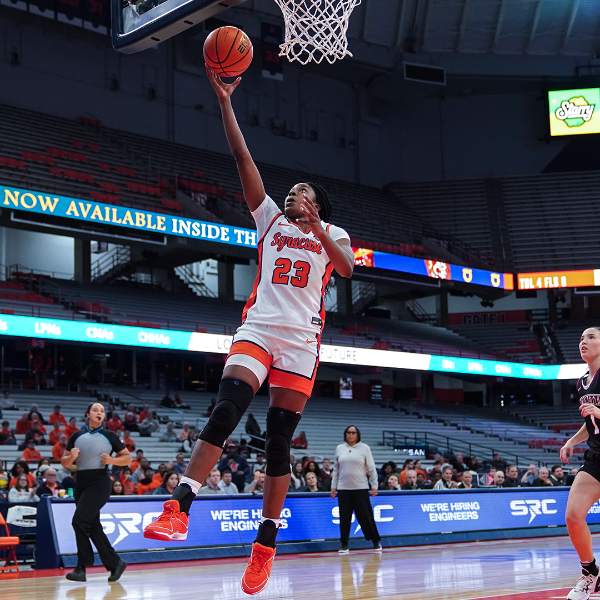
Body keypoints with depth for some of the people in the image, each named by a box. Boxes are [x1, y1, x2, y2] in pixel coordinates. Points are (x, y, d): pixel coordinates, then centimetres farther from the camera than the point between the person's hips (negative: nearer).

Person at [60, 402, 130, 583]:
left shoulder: (109, 436, 4)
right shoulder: (77, 436, 12)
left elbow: (127, 458, 7)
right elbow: (65, 463, 12)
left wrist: (111, 460, -10)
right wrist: (71, 457, -10)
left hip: (100, 482, -5)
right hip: (81, 482, 5)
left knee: (80, 520, -18)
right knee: (93, 527, 6)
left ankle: (81, 568, -12)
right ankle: (115, 563, 18)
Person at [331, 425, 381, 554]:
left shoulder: (364, 448, 4)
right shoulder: (339, 448, 11)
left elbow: (371, 469, 5)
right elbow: (335, 469, 16)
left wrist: (374, 486, 0)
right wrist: (333, 486, 11)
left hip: (360, 488, -2)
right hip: (343, 488, 2)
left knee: (366, 516, -2)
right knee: (344, 517, -1)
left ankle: (376, 541, 12)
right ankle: (344, 545, 5)